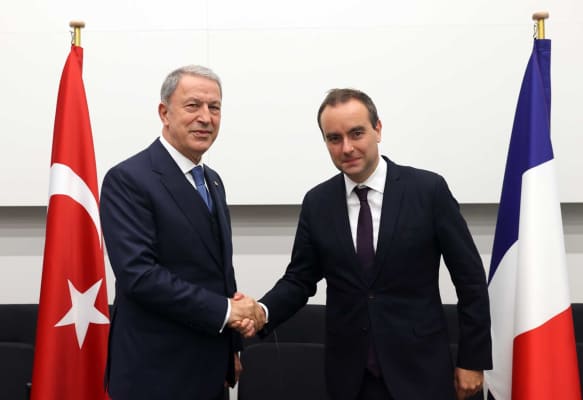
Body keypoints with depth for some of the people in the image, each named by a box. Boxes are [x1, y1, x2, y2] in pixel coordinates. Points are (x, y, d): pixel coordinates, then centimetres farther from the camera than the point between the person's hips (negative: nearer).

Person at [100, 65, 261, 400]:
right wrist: (223, 310, -18)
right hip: (156, 372, -7)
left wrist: (231, 347, 12)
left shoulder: (212, 180, 10)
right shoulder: (128, 179, -15)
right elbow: (138, 273, -23)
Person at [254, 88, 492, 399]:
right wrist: (262, 312, -14)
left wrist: (472, 360, -2)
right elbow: (300, 279, 5)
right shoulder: (316, 202, 0)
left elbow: (470, 278, -4)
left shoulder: (428, 189, -9)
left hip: (419, 370, -2)